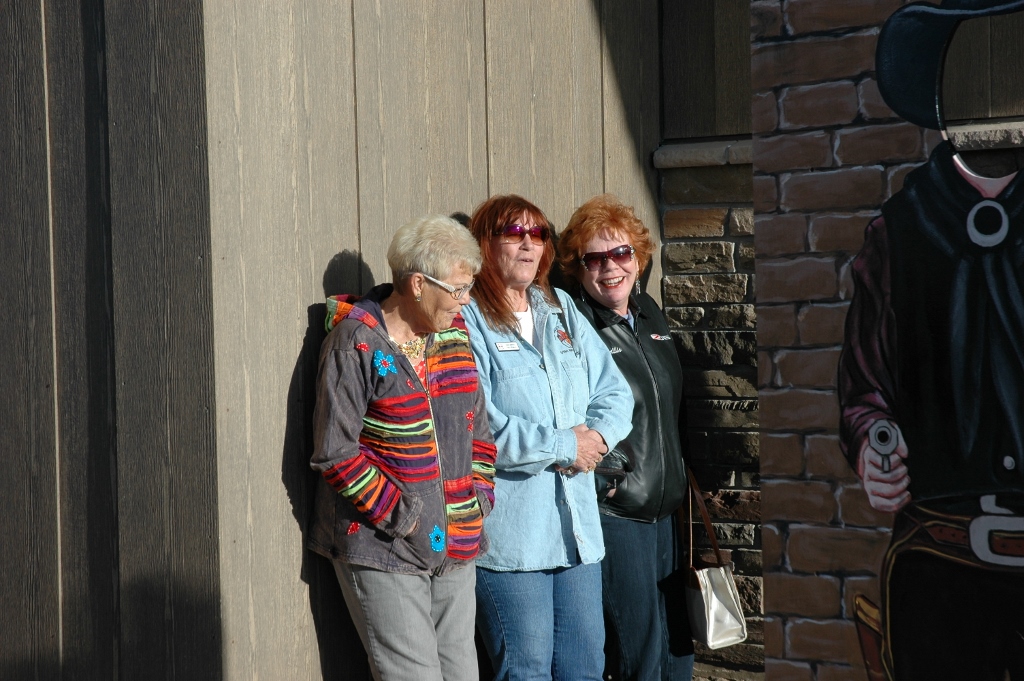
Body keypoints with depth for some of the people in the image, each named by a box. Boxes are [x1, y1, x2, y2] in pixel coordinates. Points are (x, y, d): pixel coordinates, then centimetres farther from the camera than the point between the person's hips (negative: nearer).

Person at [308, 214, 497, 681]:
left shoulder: (454, 332, 11)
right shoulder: (357, 343, -11)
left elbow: (477, 426, 20)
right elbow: (335, 453, -13)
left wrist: (480, 494, 7)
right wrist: (399, 515, -14)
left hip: (455, 547, 7)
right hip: (383, 552, -7)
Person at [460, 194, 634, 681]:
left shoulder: (563, 311, 16)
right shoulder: (467, 322, -8)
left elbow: (614, 392, 14)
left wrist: (597, 436, -8)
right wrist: (563, 446, -13)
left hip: (577, 526, 7)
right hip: (508, 528, -7)